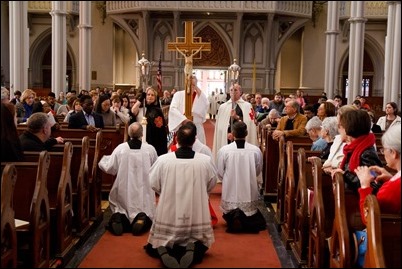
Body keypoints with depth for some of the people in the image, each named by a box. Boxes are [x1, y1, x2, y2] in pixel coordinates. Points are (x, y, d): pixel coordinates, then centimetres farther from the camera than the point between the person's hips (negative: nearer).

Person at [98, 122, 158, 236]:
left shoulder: (120, 148, -10)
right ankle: (142, 218, -18)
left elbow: (110, 168, -3)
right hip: (144, 192, -1)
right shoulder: (150, 149, -10)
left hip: (124, 192, 1)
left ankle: (118, 217, -17)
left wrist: (103, 160, 17)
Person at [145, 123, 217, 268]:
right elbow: (211, 185, 5)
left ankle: (164, 250, -11)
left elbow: (153, 184, 0)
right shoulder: (206, 160, -12)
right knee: (200, 247, 27)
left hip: (168, 214, 0)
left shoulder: (163, 159, -13)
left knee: (152, 249, 23)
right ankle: (193, 248, -8)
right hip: (197, 215, 0)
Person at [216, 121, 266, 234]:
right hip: (250, 194, 0)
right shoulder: (256, 150, -11)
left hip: (230, 192, 0)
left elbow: (220, 173, -3)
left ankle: (233, 216, -11)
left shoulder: (224, 150, -14)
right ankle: (246, 221, -13)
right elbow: (258, 171, 4)